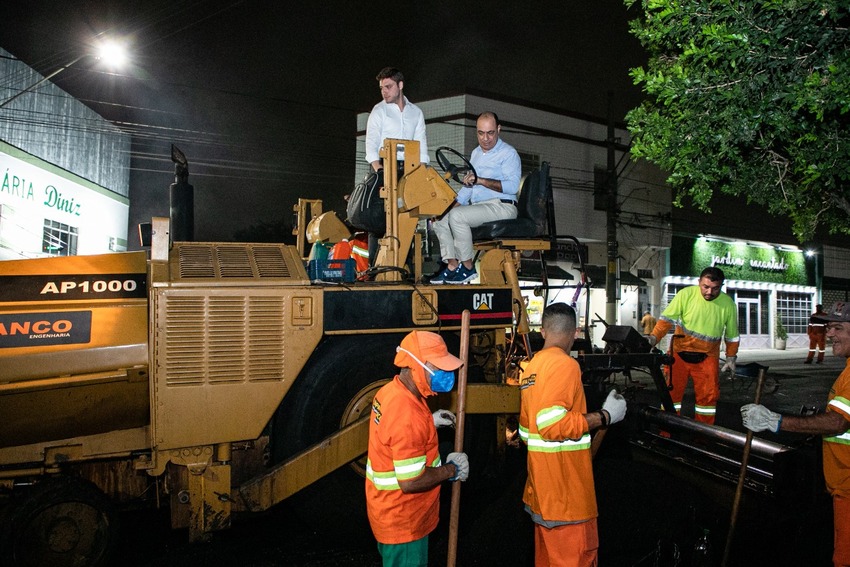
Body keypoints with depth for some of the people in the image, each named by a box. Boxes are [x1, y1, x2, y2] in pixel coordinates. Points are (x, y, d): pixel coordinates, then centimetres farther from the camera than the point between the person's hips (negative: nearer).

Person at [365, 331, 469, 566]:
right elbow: (411, 482, -31)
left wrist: (429, 421, 5)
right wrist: (451, 470, -17)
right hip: (403, 522, -9)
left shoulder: (390, 390, -4)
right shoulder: (407, 415, -34)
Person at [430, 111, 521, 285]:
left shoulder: (508, 153, -5)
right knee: (440, 220, -2)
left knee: (457, 216, -28)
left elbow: (512, 186, -19)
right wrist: (454, 205, 10)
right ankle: (452, 266, -7)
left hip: (501, 207, -9)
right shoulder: (476, 153, 21)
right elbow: (468, 186, 25)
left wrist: (482, 181, -25)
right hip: (478, 207, 9)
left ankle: (467, 267, -19)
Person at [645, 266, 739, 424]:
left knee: (708, 395, 1)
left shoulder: (728, 304, -3)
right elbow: (667, 318, -13)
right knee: (671, 391, -2)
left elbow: (732, 335, 9)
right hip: (680, 352, -2)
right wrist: (654, 337, -26)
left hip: (707, 357, 2)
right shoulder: (686, 294, -13)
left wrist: (731, 358, 10)